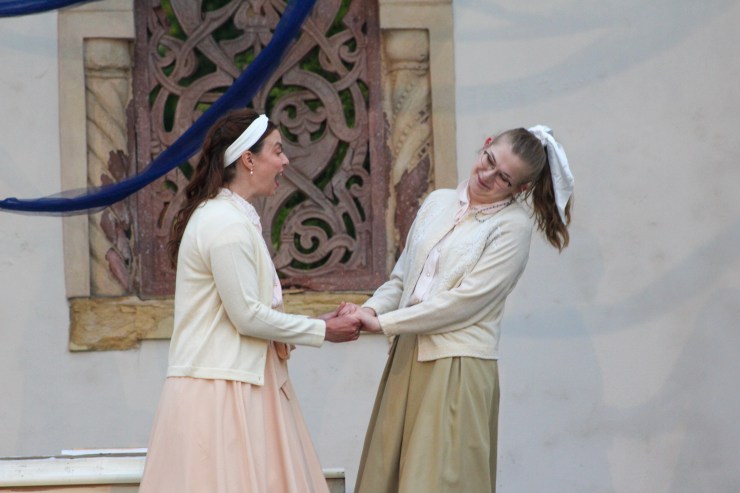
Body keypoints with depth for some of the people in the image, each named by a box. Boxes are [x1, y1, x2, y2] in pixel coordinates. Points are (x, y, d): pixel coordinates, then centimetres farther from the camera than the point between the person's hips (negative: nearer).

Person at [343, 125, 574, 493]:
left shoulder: (513, 226, -6)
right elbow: (401, 278, 15)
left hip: (458, 367, -6)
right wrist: (371, 309, -7)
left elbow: (465, 301, -13)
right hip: (407, 358, 6)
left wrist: (383, 323, -14)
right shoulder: (437, 203, 13)